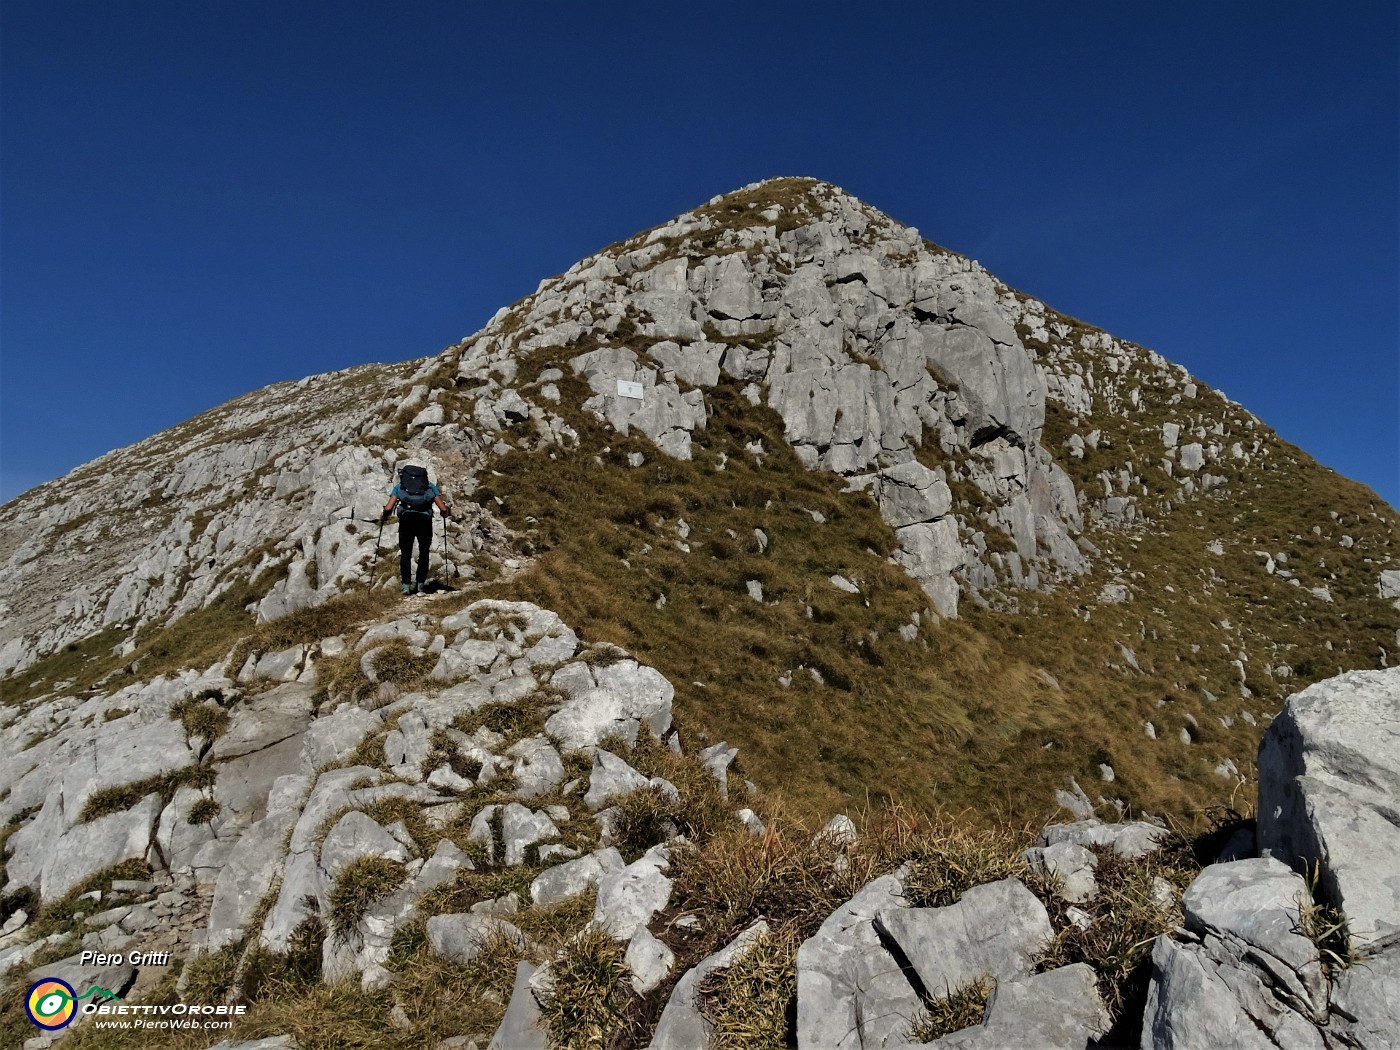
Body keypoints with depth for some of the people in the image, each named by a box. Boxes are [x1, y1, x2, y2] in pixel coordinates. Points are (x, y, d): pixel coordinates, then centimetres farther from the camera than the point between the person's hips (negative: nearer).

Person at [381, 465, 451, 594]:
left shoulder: (399, 486, 21)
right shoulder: (430, 486, 21)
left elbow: (388, 508, 7)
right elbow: (443, 509, 11)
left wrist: (383, 517, 27)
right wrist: (447, 513, 33)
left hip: (406, 519, 0)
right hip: (425, 520, 0)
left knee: (405, 553, 13)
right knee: (424, 553, 17)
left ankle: (406, 585, 4)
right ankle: (420, 584, 13)